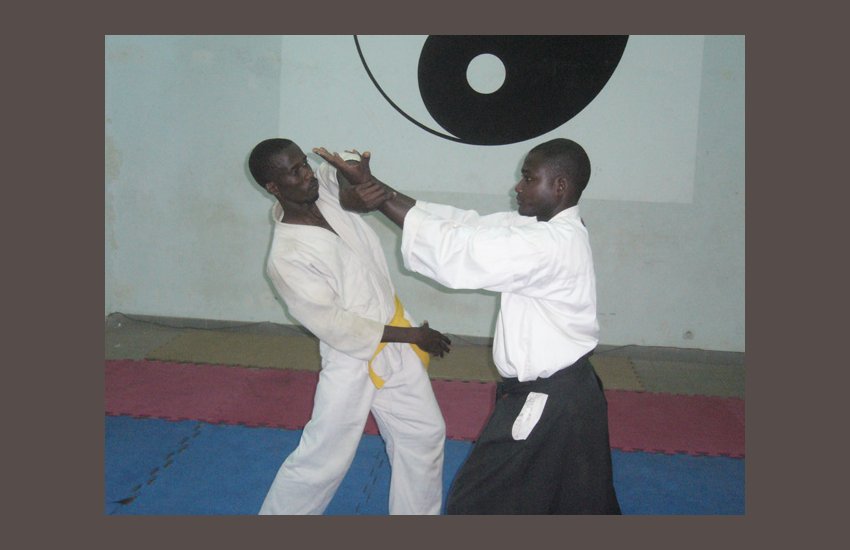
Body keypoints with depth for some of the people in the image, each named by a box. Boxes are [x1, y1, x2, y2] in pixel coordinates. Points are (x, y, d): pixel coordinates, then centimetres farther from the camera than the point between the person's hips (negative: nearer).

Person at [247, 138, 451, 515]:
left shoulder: (326, 190, -6)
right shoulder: (286, 258, -23)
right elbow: (335, 326, -21)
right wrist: (410, 335, -16)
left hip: (396, 346, 7)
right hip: (352, 361, -7)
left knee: (424, 434, 16)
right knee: (322, 459, 4)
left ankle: (417, 514, 36)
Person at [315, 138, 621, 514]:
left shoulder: (553, 244, -26)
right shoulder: (542, 228, 4)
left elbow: (456, 250, -28)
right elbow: (463, 224, -4)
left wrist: (379, 194, -23)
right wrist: (375, 186, -15)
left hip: (547, 405, -9)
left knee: (477, 503, 6)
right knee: (584, 503, 27)